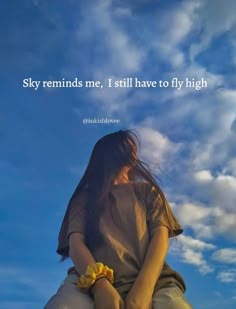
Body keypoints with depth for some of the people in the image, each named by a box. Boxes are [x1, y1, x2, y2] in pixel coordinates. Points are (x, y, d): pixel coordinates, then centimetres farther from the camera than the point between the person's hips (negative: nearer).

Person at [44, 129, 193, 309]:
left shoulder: (147, 190, 23)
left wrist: (143, 289, -13)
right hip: (95, 279, 0)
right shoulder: (85, 197, 20)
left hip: (149, 279, 1)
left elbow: (160, 236, 7)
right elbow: (75, 242, 3)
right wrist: (99, 284, -19)